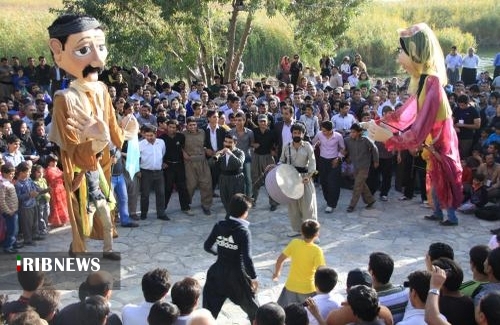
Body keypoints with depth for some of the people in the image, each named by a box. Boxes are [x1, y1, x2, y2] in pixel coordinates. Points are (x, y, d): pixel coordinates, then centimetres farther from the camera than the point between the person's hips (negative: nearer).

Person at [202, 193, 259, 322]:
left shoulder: (219, 225, -6)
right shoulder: (243, 231, -19)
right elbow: (247, 258, -23)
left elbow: (207, 246, 3)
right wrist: (254, 277, -10)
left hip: (218, 273, 4)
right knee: (252, 306, 21)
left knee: (210, 308, 13)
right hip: (236, 275, -4)